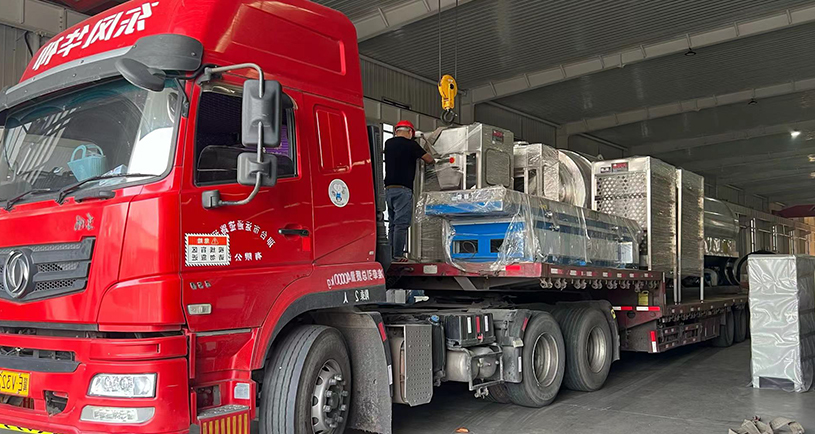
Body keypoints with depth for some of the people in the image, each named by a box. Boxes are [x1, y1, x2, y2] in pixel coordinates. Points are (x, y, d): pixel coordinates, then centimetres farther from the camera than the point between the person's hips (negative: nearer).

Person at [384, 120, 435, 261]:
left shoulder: (388, 143, 12)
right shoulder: (410, 144, -6)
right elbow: (429, 159, 2)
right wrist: (433, 161, 23)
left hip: (388, 188, 7)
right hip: (403, 189, -7)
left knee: (392, 223, 12)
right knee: (401, 223, -6)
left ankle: (391, 254, 11)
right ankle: (398, 255, -9)